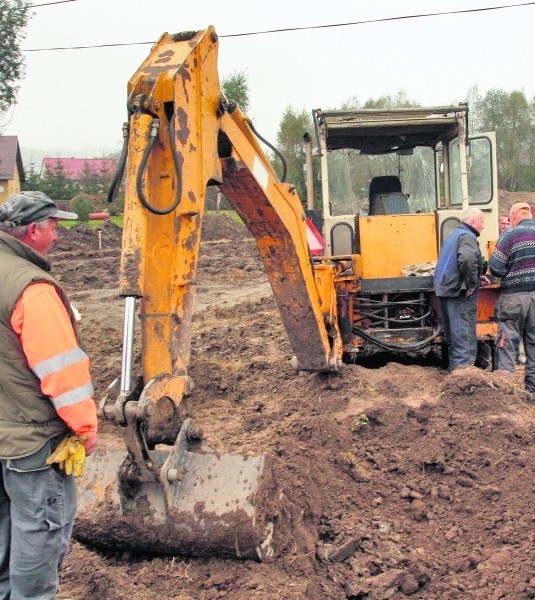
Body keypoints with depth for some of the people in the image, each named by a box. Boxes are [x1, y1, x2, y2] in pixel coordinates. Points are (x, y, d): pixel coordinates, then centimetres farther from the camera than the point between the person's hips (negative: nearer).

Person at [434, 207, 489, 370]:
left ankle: (454, 369, 25)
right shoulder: (467, 236, -10)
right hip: (460, 293, -10)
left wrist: (477, 277, 20)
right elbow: (467, 259, -31)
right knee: (465, 338, -8)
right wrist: (472, 284, -19)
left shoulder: (454, 235, 21)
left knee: (453, 336, 17)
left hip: (445, 289, 10)